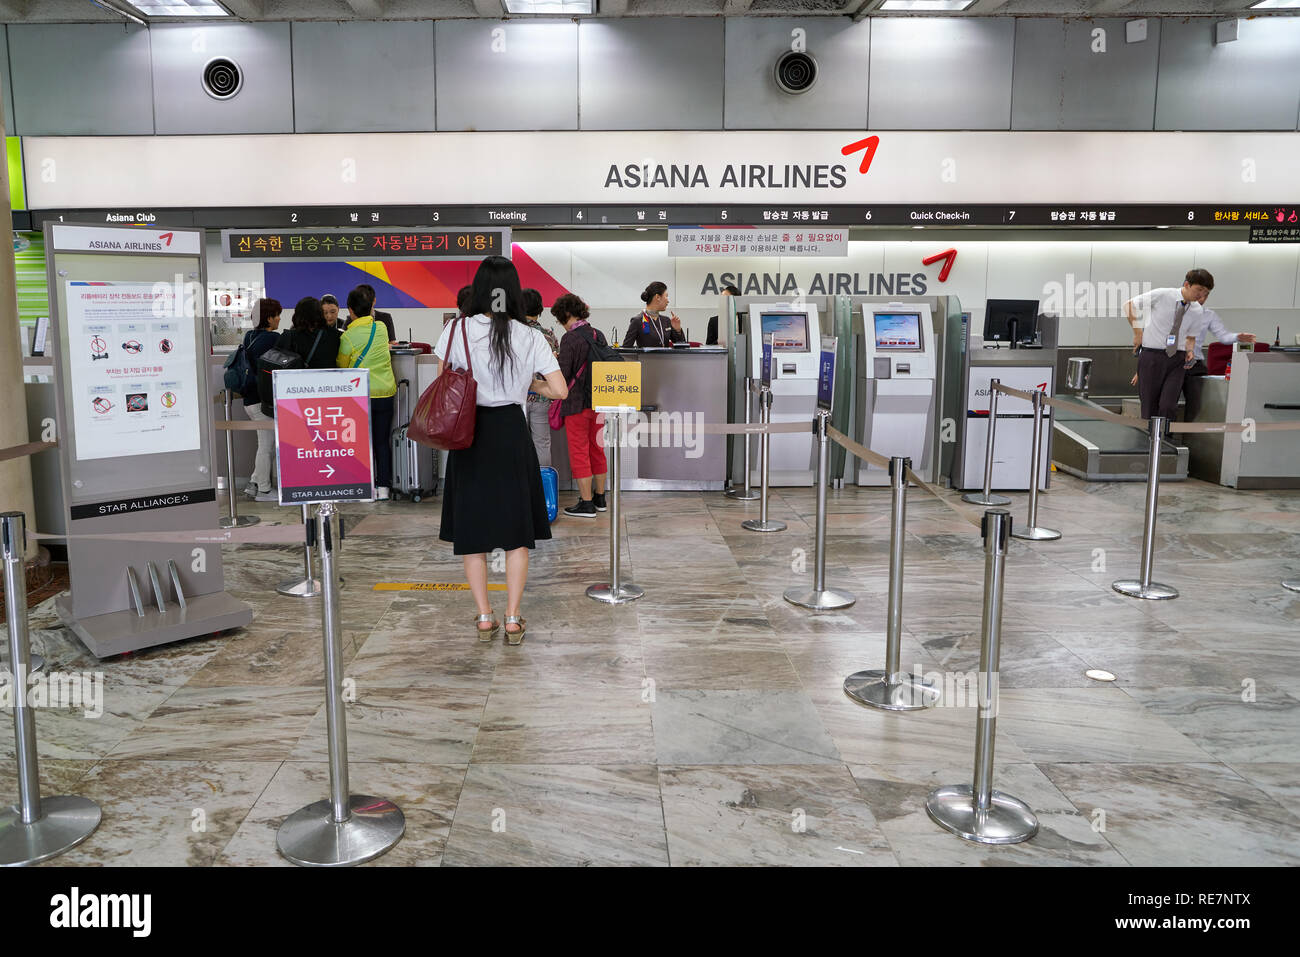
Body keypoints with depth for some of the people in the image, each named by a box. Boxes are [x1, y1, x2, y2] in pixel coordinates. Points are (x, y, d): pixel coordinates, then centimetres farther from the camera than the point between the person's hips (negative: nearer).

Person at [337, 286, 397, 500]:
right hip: (386, 392, 3)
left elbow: (342, 367, 3)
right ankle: (383, 486, 10)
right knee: (382, 441, 9)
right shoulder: (381, 327, 2)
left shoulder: (348, 337, -8)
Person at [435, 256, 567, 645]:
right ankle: (513, 620, 12)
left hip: (469, 435, 0)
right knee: (517, 531, 10)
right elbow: (560, 391, -6)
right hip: (511, 432, 0)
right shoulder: (531, 338, -5)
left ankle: (484, 618, 15)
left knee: (472, 529, 11)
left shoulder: (456, 331, -5)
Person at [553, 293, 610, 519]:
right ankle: (600, 498, 25)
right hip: (599, 400, 7)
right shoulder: (598, 335, 6)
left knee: (579, 452, 0)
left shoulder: (570, 339, -15)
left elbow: (564, 374, -17)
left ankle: (586, 504, 1)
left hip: (577, 403, -7)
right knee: (597, 449, 16)